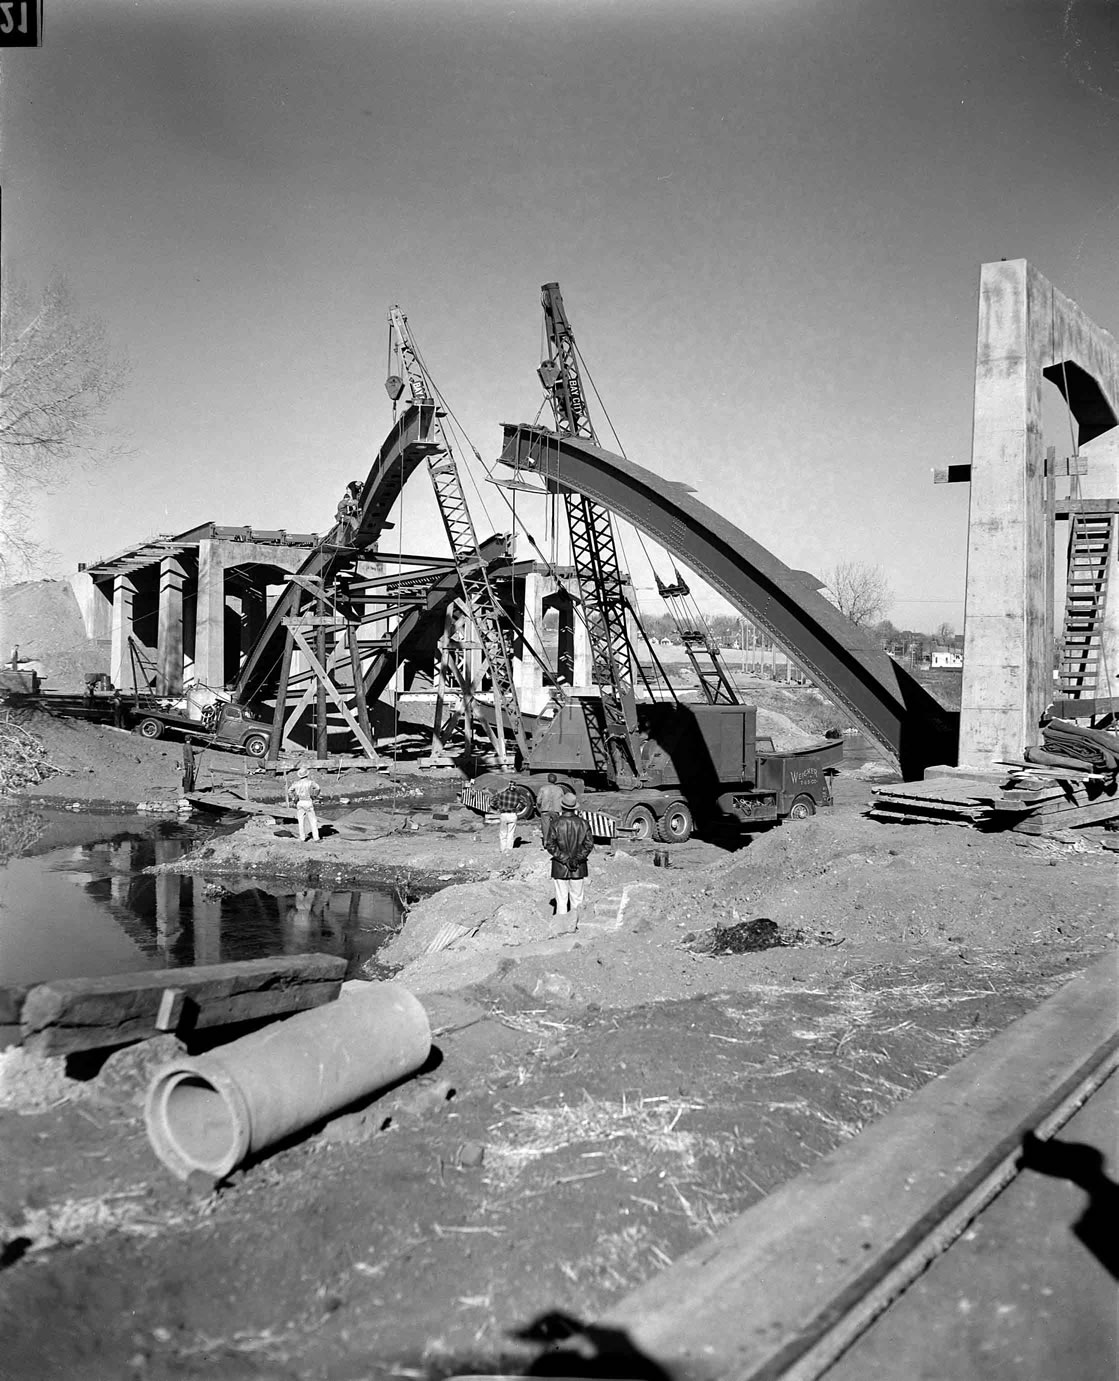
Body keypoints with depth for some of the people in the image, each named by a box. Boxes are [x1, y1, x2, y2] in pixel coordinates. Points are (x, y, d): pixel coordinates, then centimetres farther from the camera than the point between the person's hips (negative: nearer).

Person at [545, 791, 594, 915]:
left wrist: (564, 858, -7)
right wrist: (577, 859, -5)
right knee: (577, 899, 11)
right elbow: (589, 844, -3)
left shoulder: (556, 824, -8)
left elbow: (550, 845, -9)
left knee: (561, 900, 4)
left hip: (560, 867, -2)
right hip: (579, 868, 2)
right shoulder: (583, 823, -2)